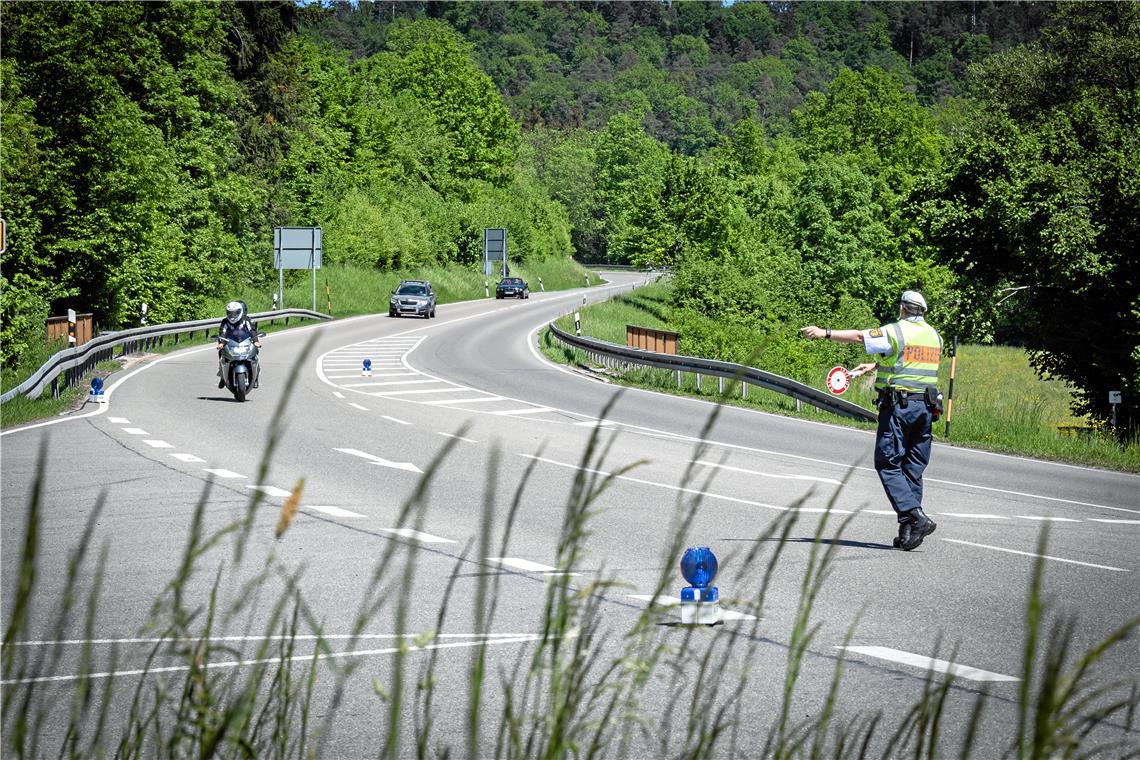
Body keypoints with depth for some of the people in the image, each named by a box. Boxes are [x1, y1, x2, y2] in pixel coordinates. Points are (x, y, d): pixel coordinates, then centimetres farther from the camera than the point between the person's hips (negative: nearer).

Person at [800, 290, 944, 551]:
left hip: (898, 406, -6)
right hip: (926, 407, 6)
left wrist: (824, 333, 7)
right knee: (913, 468, 9)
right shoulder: (934, 336, 14)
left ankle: (916, 517, -17)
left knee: (888, 465, -2)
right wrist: (874, 366, 35)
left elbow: (858, 336, -3)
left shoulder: (895, 331, -7)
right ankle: (908, 530, 6)